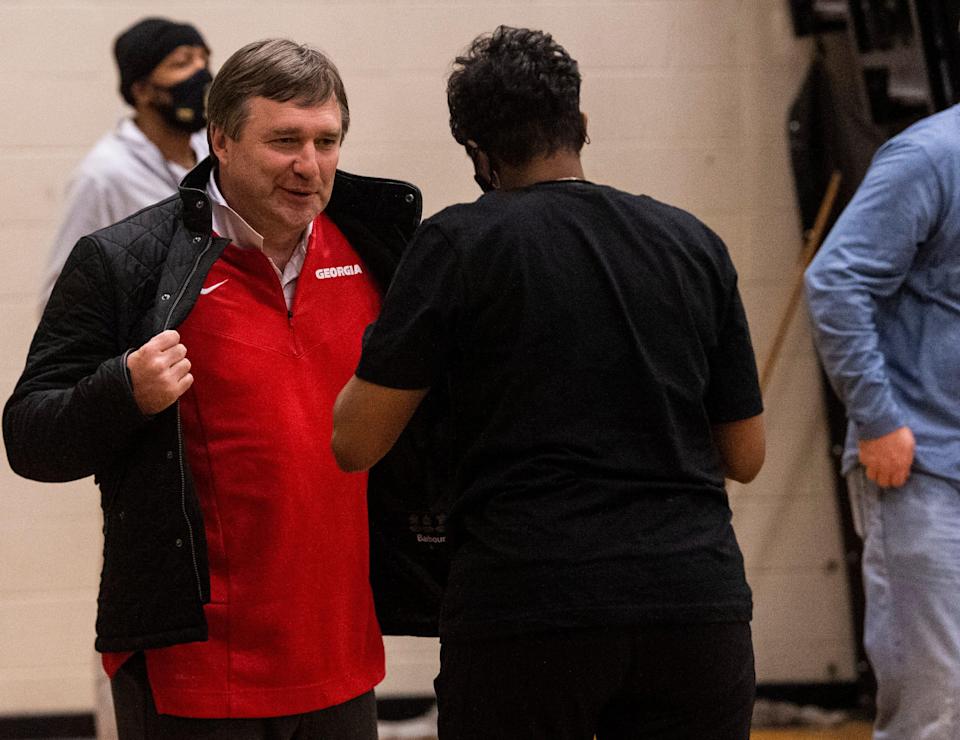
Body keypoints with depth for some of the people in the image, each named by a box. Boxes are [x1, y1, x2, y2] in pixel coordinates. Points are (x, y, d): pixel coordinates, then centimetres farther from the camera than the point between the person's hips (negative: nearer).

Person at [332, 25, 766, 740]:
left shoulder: (459, 245, -1)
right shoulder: (693, 244, 10)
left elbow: (354, 441, 0)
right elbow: (745, 455, 15)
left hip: (523, 610, -3)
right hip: (697, 604, 3)